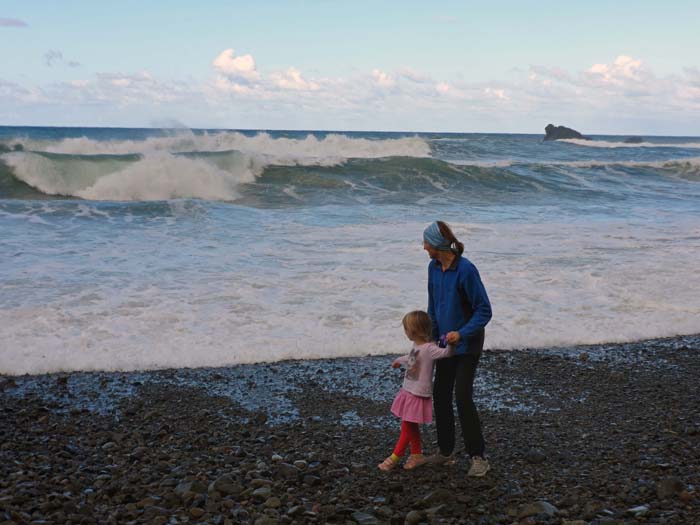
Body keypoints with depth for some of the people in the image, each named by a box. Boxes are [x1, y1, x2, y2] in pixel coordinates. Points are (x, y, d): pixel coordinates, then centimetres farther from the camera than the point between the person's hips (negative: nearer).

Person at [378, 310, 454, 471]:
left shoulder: (429, 348, -21)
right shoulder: (417, 345, 6)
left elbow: (445, 353, -36)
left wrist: (450, 343, -57)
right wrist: (399, 360, 47)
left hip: (418, 395, -9)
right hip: (409, 391, 9)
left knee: (407, 426, 2)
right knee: (411, 426, 14)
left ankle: (394, 458, 10)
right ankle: (417, 454, 25)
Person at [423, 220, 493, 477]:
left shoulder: (466, 270, -23)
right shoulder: (433, 267, -1)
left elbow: (484, 311, -19)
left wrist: (462, 333, -28)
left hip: (467, 343, -7)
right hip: (446, 342, 7)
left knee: (462, 397, -11)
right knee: (440, 395, 10)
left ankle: (479, 457, 1)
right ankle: (445, 451, 24)